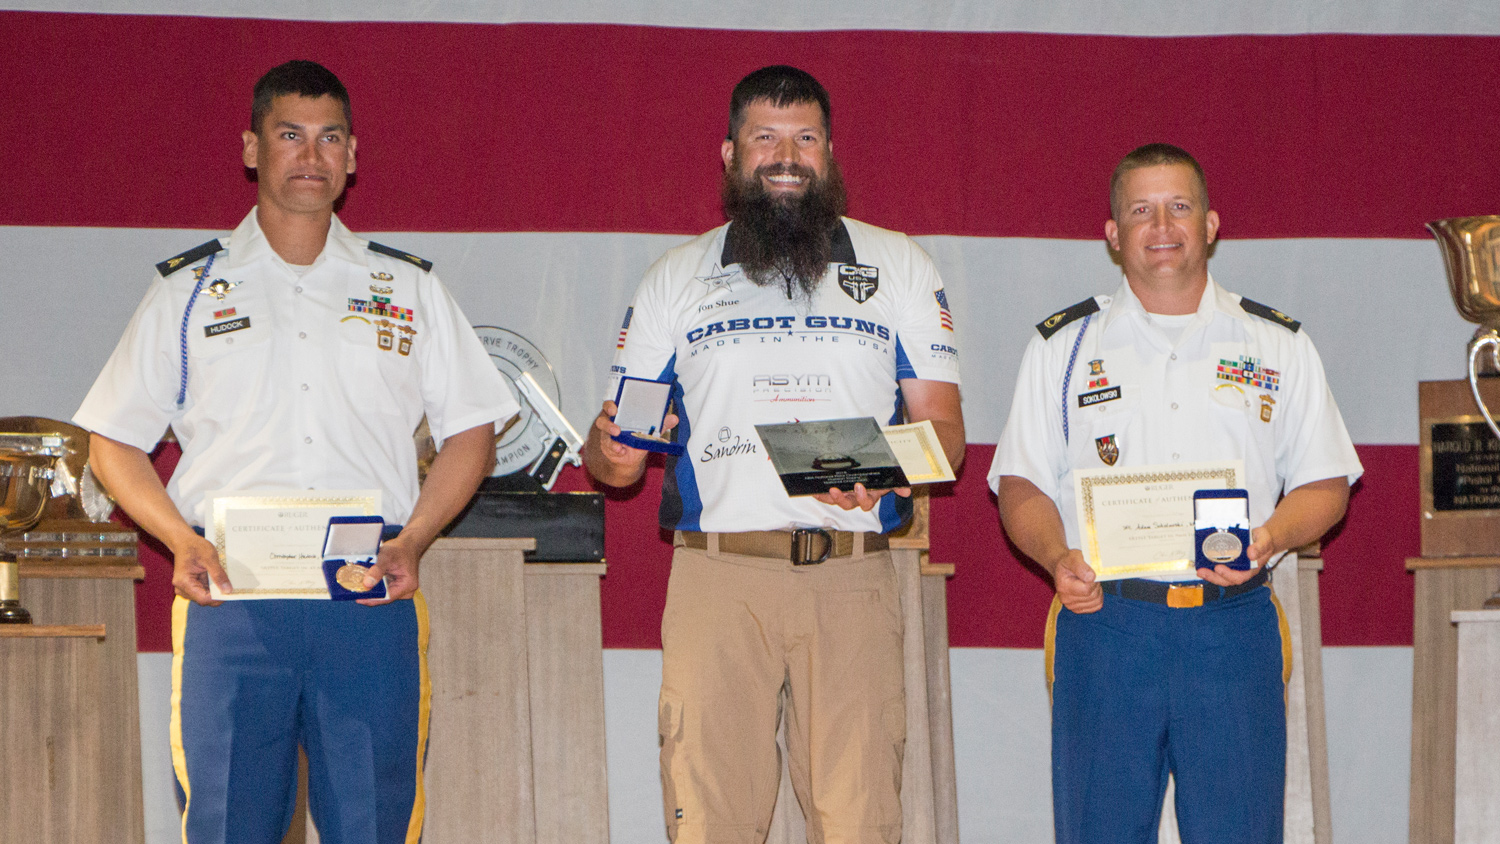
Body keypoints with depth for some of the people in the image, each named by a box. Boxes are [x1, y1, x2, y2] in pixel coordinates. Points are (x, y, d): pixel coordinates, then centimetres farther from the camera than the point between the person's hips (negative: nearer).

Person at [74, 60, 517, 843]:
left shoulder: (408, 289, 15)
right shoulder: (189, 289, 12)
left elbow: (470, 426, 14)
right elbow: (115, 439, 12)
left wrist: (411, 542, -2)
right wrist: (181, 540, -5)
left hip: (371, 601, 1)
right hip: (231, 601, -1)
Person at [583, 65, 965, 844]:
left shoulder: (899, 268, 15)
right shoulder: (675, 280, 16)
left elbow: (945, 430, 9)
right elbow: (610, 450, 15)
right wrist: (610, 452, -10)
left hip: (852, 580, 0)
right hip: (717, 570, 0)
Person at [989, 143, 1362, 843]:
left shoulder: (1278, 345, 13)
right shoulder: (1064, 345, 12)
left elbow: (1325, 483, 12)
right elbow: (1021, 485, 10)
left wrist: (1273, 536, -10)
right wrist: (1059, 558, -11)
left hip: (1234, 628, 0)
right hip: (1103, 622, 0)